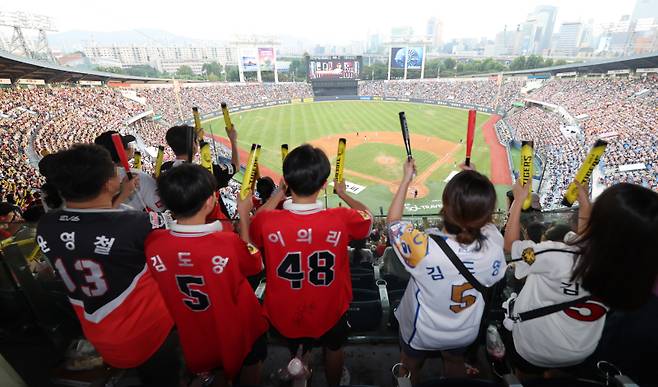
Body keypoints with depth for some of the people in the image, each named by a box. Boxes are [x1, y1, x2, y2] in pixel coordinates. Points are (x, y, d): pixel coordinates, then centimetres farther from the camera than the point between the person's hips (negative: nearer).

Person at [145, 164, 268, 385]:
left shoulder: (153, 244, -25)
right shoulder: (229, 244, -36)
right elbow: (255, 263, -15)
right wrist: (244, 216, -11)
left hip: (191, 335, 3)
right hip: (237, 330, -3)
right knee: (249, 367, 28)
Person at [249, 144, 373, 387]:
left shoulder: (266, 221, -29)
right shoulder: (342, 219, -30)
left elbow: (251, 232, -2)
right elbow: (367, 216, -4)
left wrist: (274, 198, 1)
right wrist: (344, 195, 10)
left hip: (285, 314, 0)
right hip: (329, 311, 1)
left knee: (296, 350, 34)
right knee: (333, 348, 33)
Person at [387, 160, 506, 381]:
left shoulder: (425, 248, -42)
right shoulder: (494, 243, -31)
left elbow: (393, 221, -22)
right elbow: (485, 222, -5)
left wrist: (406, 180, -16)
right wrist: (476, 186, -2)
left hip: (422, 332, -3)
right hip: (465, 333, 3)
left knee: (410, 367, 31)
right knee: (455, 363, 37)